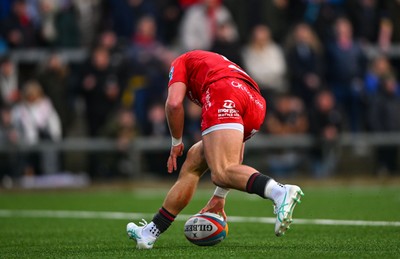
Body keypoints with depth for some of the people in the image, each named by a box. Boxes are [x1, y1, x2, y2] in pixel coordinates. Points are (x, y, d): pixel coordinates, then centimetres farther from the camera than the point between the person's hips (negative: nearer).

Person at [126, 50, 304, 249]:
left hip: (223, 98, -8)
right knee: (194, 160, 20)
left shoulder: (182, 62, 29)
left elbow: (174, 103, 4)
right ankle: (150, 232, 24)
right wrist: (220, 195, 42)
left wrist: (176, 143, 20)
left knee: (222, 173, -23)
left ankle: (280, 192, -49)